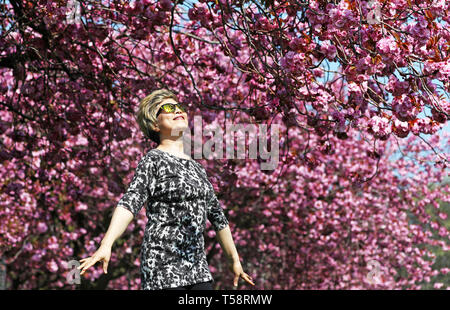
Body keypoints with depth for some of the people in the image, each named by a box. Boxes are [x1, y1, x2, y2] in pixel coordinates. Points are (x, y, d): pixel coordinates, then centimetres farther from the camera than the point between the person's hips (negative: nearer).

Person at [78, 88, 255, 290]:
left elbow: (217, 215, 26)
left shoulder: (196, 167, 18)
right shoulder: (153, 160, -2)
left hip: (197, 267, 7)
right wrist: (106, 245, -31)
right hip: (163, 266, -7)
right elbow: (130, 202, -17)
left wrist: (234, 259, 30)